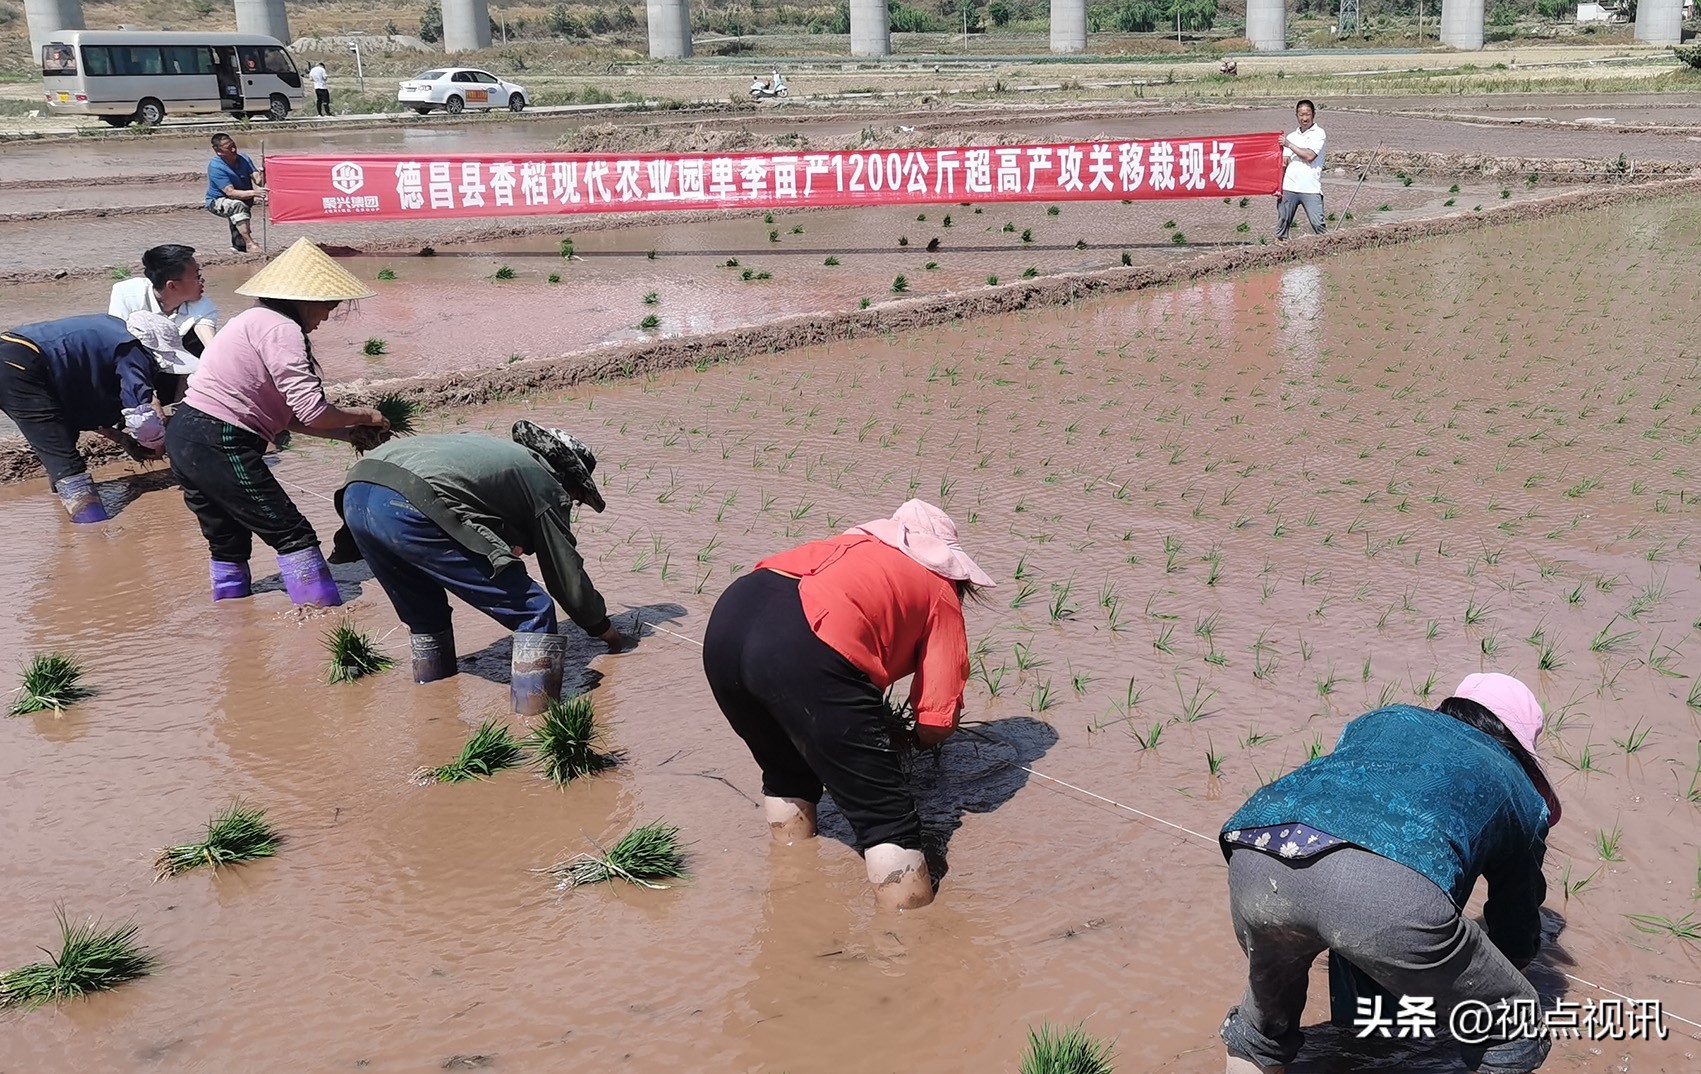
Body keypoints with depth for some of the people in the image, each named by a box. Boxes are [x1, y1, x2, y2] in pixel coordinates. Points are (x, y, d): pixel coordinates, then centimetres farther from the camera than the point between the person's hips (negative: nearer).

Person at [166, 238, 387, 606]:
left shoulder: (256, 320, 19)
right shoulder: (279, 328, -12)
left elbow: (285, 415, 16)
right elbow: (311, 411, -18)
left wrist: (345, 432, 10)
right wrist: (363, 416, -2)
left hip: (185, 437, 10)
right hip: (218, 447, -10)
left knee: (229, 543, 20)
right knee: (293, 535, -4)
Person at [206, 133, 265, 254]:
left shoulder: (243, 158, -7)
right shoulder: (215, 167, -24)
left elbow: (257, 180, -16)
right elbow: (231, 193, -31)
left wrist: (261, 177, -42)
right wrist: (254, 192, -45)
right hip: (216, 202, -8)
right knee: (237, 205, -34)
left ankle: (238, 247, -4)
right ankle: (250, 244, -43)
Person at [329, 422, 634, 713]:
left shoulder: (488, 447, 34)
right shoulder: (547, 487, 15)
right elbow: (568, 578, 20)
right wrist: (607, 631, 34)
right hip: (409, 510, -8)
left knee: (425, 617, 30)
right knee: (533, 612, 2)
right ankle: (535, 718, 2)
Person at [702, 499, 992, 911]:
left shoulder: (857, 542, 35)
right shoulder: (941, 592, 20)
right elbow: (937, 725, 13)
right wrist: (906, 737, 36)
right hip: (804, 655, -7)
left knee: (787, 776, 32)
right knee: (887, 819, 5)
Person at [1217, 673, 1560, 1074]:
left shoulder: (1383, 719, 40)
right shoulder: (1521, 794, 34)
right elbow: (1517, 940, 43)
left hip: (1255, 862, 4)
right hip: (1392, 891, -4)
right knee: (1516, 1032, 23)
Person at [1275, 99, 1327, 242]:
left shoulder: (1319, 133, 2)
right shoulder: (1291, 136, 16)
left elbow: (1310, 156, -11)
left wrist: (1289, 145, -3)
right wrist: (1278, 186, 5)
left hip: (1311, 189, -4)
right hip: (1289, 187, 4)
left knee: (1318, 224, -9)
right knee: (1282, 221, 4)